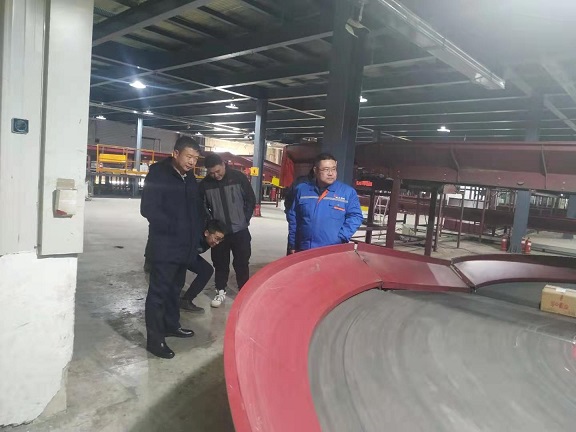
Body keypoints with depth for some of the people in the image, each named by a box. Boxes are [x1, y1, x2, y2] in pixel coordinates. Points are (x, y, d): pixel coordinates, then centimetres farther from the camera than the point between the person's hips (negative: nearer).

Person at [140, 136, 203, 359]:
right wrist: (173, 227, -17)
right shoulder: (158, 175, -11)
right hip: (164, 246, -7)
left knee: (175, 288, 20)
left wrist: (197, 231, 5)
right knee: (158, 291, -1)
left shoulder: (190, 178, 11)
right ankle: (154, 339, 8)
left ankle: (171, 324, 36)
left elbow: (197, 208, 19)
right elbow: (148, 209, -17)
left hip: (184, 245, 8)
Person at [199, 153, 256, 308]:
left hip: (240, 230, -1)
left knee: (242, 264, 7)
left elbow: (251, 200, 0)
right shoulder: (204, 184, -6)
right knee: (220, 264, 11)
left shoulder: (239, 177, -9)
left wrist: (245, 219, -1)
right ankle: (220, 292, 27)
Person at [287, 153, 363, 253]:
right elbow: (293, 217, 10)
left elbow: (355, 216, -1)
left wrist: (340, 238, -13)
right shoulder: (301, 189, 6)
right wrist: (293, 245, 8)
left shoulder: (348, 192, 0)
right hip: (304, 251, 2)